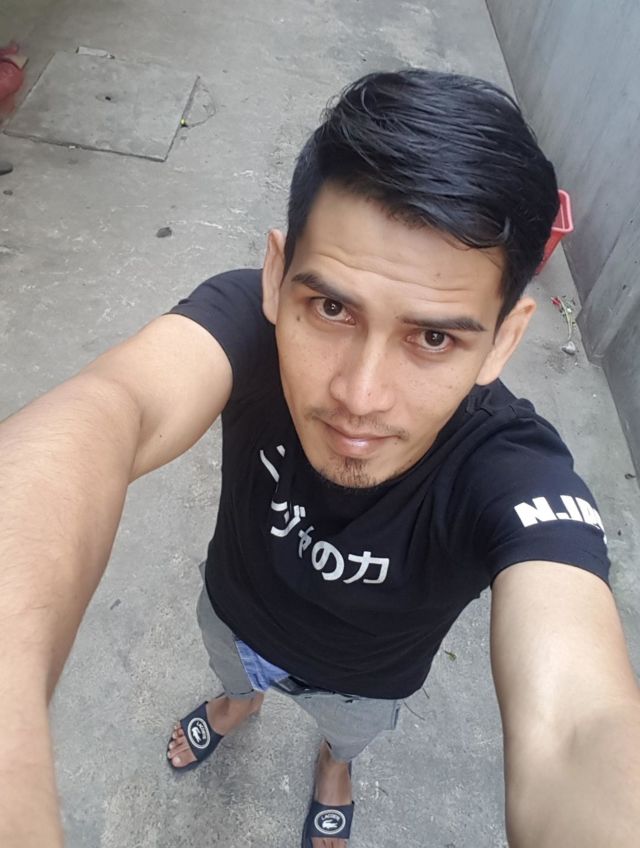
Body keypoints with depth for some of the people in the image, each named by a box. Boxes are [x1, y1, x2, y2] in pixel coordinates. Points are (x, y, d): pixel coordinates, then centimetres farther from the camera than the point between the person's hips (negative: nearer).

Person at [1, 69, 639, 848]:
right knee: (233, 674, 35)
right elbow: (102, 414, -59)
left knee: (347, 731, 34)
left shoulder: (516, 477, -42)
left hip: (362, 678, 0)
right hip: (235, 611, 1)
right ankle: (239, 703, 74)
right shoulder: (245, 317, -39)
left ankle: (334, 766, 73)